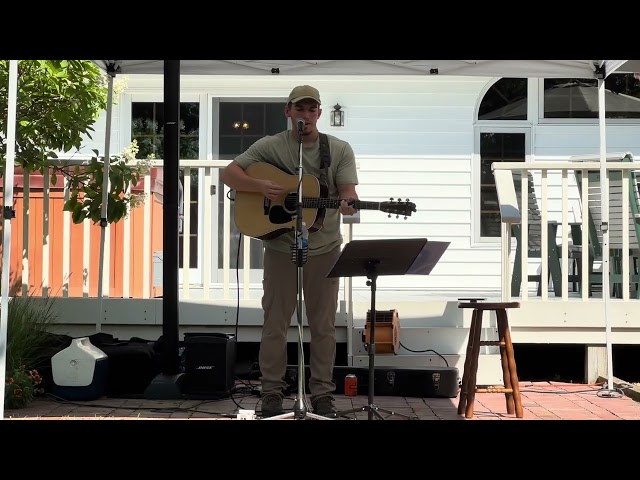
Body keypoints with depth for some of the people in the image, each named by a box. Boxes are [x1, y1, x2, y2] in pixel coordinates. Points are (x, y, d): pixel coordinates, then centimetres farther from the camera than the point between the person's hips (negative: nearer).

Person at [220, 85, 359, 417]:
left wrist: (348, 204, -30)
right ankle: (271, 393, 20)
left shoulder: (340, 150, 1)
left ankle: (322, 395, 20)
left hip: (324, 249, 1)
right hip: (281, 247, -1)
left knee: (323, 325, 8)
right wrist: (262, 186, -21)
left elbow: (348, 193, -6)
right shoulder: (270, 146, -1)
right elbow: (228, 174, -4)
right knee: (275, 323, 6)